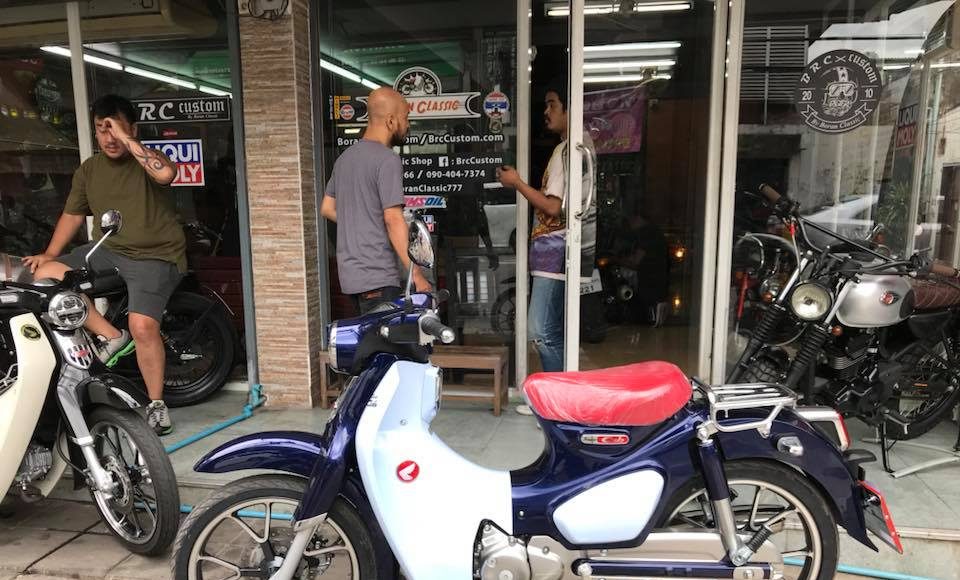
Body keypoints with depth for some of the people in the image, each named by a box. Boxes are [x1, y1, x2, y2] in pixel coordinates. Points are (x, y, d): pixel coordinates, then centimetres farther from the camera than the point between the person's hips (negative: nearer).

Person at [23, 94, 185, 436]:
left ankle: (156, 405, -6)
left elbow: (166, 173, -30)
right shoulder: (88, 170, 12)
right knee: (45, 276, -9)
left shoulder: (147, 161, -5)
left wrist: (127, 140, -24)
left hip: (155, 257, -7)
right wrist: (49, 254, 9)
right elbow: (73, 214, 18)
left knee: (143, 325, -24)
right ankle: (112, 337, 0)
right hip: (107, 252, 7)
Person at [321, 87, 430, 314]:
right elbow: (393, 219, -20)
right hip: (378, 279, -9)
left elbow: (327, 208, 21)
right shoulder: (387, 160, -13)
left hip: (350, 273, 9)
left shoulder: (345, 157, 14)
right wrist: (417, 275, -18)